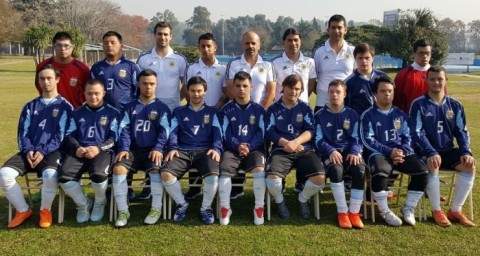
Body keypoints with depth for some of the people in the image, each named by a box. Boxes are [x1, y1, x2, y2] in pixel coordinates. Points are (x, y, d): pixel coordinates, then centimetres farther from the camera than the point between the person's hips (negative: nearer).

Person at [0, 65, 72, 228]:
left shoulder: (64, 106, 5)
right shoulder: (30, 106, 19)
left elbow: (61, 135, -3)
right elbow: (23, 132, 11)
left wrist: (43, 152, -15)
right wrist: (28, 150, -9)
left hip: (52, 152, -4)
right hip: (30, 152, 4)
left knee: (50, 175, -36)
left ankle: (45, 210, -7)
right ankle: (23, 210, 0)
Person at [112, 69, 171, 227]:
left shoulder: (162, 108, 13)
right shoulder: (130, 107, 18)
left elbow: (164, 130, 1)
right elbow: (124, 129, 8)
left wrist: (158, 148, -17)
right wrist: (123, 148, -10)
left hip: (152, 150, -2)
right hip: (133, 149, 2)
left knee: (155, 169, -33)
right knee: (118, 168, -27)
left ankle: (156, 209, -17)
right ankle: (123, 211, -17)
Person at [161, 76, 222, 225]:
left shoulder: (211, 111, 22)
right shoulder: (179, 111, 24)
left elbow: (217, 132, 9)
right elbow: (173, 131, 10)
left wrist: (216, 148, -12)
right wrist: (173, 148, -10)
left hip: (205, 150, -1)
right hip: (183, 151, 1)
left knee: (213, 174, -34)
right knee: (166, 174, -29)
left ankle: (206, 208, -7)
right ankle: (181, 204, -2)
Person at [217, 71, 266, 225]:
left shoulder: (258, 110, 13)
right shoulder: (226, 110, 13)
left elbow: (261, 133, 3)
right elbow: (226, 134, 3)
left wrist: (249, 146, -14)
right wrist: (238, 146, -15)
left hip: (254, 149, 0)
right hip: (232, 149, 1)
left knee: (260, 168, -32)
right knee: (224, 170, -30)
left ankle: (259, 207, -19)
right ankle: (225, 208, -18)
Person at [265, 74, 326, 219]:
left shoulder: (305, 108, 17)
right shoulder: (273, 109, 15)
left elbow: (310, 131, 4)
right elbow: (269, 133, 3)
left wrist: (295, 142, -15)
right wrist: (287, 143, -12)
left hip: (304, 150, 1)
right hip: (281, 150, -1)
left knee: (320, 177, -26)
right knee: (272, 177, -32)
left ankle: (303, 199, 8)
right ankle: (280, 201, 4)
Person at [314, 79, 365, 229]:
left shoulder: (352, 115, 15)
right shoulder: (320, 116, 8)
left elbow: (356, 138, 9)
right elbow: (318, 140, 1)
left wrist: (355, 152, -13)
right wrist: (331, 151, -18)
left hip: (350, 152, 2)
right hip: (330, 153, -2)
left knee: (360, 171, -31)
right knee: (336, 170, -37)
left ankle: (354, 212, -20)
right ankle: (342, 212, -25)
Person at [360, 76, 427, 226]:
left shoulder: (400, 114, 18)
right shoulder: (368, 115, 4)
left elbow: (407, 137, 13)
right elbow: (368, 140, -5)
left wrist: (402, 152, -9)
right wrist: (389, 152, -17)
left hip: (401, 152, 4)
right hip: (378, 153, -4)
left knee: (422, 171, -22)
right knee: (379, 173, -37)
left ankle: (408, 208, -2)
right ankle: (385, 212, -14)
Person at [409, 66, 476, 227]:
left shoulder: (455, 105, 8)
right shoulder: (419, 105, -4)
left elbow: (462, 131, 8)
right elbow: (417, 133, -12)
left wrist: (466, 151, -10)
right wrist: (431, 153, -25)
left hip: (449, 150, 4)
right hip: (427, 151, -4)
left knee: (470, 166, -23)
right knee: (432, 166, -36)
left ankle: (455, 210, -12)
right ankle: (436, 211, -19)